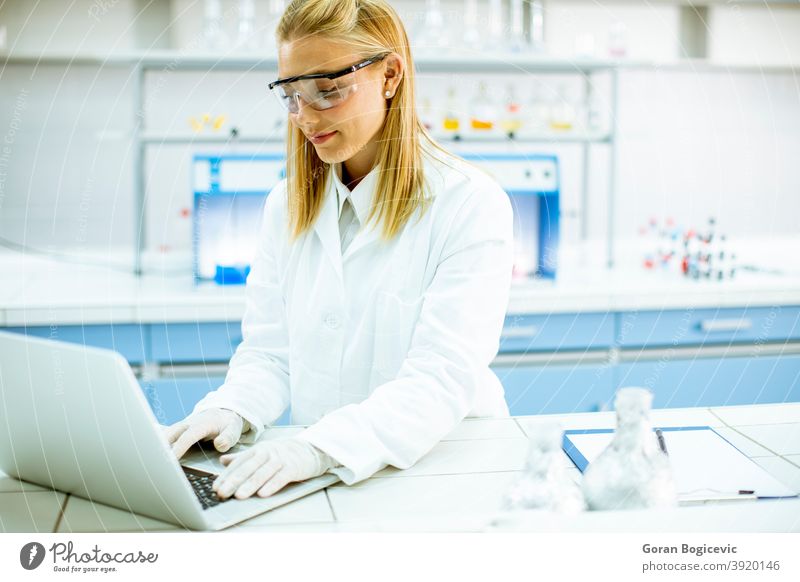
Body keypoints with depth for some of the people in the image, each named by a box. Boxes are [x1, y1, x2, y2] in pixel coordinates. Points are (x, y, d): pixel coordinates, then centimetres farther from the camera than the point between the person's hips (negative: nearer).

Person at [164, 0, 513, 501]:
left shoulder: (471, 204, -9)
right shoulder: (287, 205, 9)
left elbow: (443, 377, -19)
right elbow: (269, 351, 7)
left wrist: (321, 447, -32)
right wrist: (233, 411, -15)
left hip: (439, 467, -3)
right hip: (316, 481, 3)